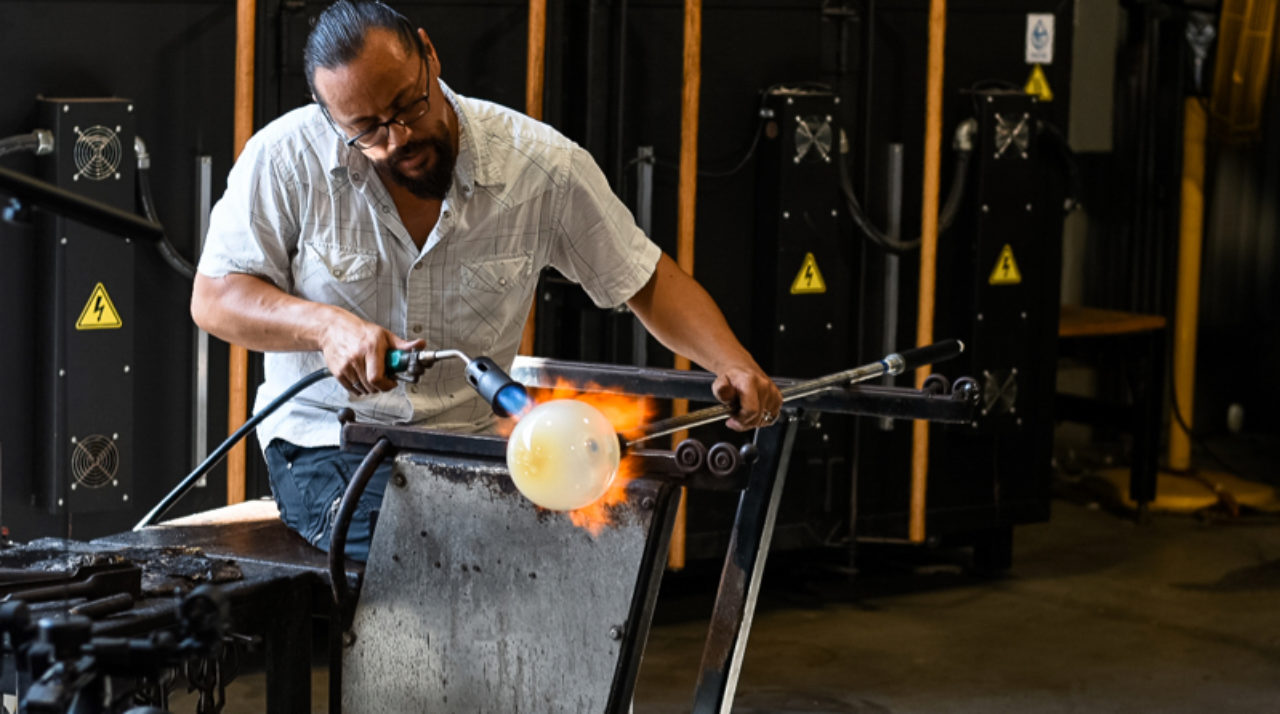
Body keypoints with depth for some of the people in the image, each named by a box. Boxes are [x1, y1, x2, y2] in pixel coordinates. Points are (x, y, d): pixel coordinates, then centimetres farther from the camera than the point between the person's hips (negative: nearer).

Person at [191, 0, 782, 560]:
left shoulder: (543, 165, -6)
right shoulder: (286, 159, -8)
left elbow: (649, 282, 4)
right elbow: (213, 299, -2)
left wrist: (734, 366, -13)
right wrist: (327, 325, -20)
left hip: (473, 435, 2)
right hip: (329, 438, -2)